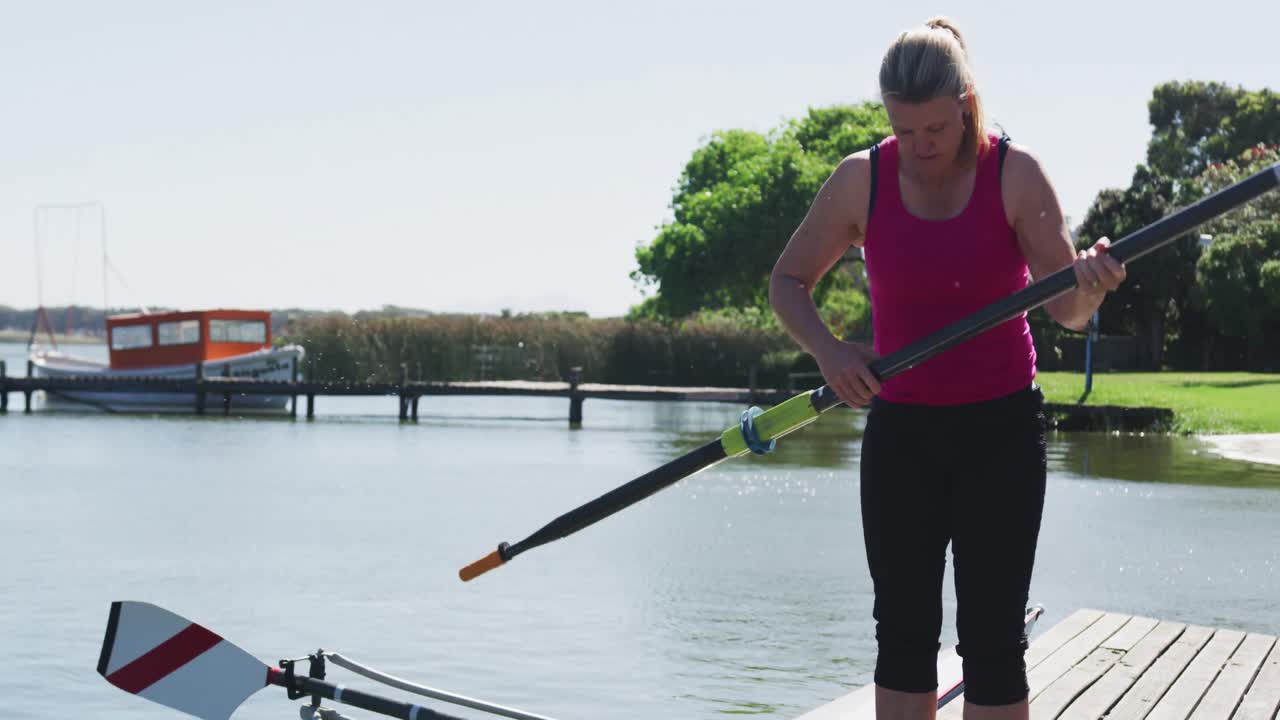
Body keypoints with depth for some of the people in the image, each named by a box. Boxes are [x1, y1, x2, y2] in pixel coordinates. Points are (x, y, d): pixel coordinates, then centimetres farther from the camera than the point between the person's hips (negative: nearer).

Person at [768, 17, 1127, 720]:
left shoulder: (1015, 173, -10)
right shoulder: (861, 180, -6)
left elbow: (1068, 310, -12)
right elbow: (787, 281, 4)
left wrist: (1091, 286, -36)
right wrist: (827, 349, -15)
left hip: (1002, 430, -2)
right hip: (900, 430, 2)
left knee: (992, 635, -3)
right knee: (903, 629, 4)